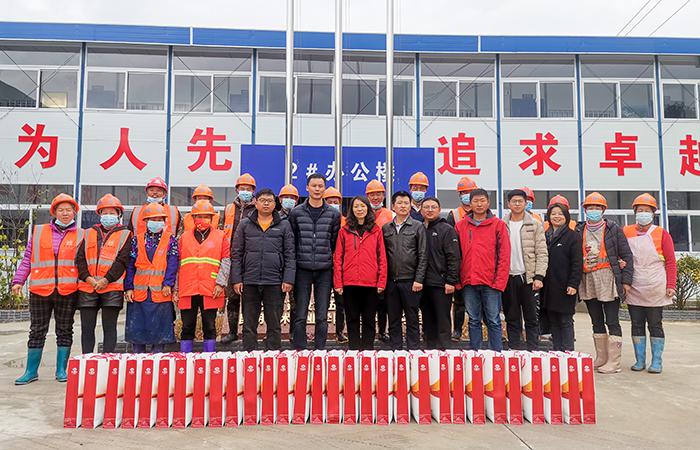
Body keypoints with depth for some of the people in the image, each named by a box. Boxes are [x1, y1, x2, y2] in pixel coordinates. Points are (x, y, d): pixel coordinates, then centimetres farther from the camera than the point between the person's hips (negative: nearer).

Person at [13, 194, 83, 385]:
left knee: (65, 331, 7)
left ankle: (61, 371, 17)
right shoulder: (39, 232, 9)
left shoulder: (81, 235, 7)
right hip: (40, 290, 1)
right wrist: (18, 280, 3)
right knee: (37, 331, 7)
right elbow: (27, 259, 11)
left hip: (68, 290, -1)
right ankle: (31, 371, 19)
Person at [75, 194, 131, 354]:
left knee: (109, 327, 1)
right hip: (87, 287, 4)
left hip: (112, 288, -4)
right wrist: (88, 278, -7)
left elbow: (122, 261, -5)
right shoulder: (89, 233, 17)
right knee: (87, 327, 7)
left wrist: (106, 280, -13)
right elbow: (80, 258, 8)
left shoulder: (125, 234, 5)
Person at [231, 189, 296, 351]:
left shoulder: (284, 225, 7)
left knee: (274, 324, 6)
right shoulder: (245, 225, 9)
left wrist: (288, 279, -6)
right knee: (249, 324, 8)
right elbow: (236, 254, 7)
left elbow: (290, 255, 3)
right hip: (249, 281, 1)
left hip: (275, 282, -1)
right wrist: (236, 279, -1)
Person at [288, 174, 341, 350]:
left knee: (322, 316, 5)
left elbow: (335, 242, 9)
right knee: (300, 315, 2)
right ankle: (299, 350, 12)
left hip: (324, 270, 1)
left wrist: (330, 261, 5)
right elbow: (291, 241, 6)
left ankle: (320, 349, 15)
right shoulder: (296, 213, 4)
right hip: (303, 270, 0)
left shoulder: (334, 214, 5)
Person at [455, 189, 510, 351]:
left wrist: (500, 281, -9)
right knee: (473, 321, 10)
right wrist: (457, 280, 1)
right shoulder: (460, 226, 8)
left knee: (494, 321, 3)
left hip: (491, 283, -2)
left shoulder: (498, 225, 2)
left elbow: (504, 256, -2)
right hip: (469, 282, 2)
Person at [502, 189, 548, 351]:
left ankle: (532, 351, 12)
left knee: (531, 318, 4)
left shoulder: (535, 225, 3)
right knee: (512, 318, 9)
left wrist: (539, 277, -10)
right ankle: (514, 350, 17)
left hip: (529, 278, -1)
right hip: (507, 278, 2)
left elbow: (542, 253, -1)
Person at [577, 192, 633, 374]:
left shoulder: (613, 229, 1)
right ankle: (601, 358, 22)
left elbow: (626, 255, 0)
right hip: (587, 281, 4)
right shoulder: (579, 231, 9)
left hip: (608, 280, -4)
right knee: (596, 322, 12)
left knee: (612, 321, -2)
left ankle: (614, 362, 3)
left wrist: (626, 280, -6)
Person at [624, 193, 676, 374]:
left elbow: (670, 261, -1)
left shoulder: (661, 234, 0)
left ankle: (657, 362, 14)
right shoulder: (626, 233, 5)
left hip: (655, 290, -2)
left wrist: (671, 285, -7)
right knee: (637, 325, 8)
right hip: (633, 289, 2)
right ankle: (640, 361, 17)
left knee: (655, 325, 5)